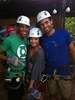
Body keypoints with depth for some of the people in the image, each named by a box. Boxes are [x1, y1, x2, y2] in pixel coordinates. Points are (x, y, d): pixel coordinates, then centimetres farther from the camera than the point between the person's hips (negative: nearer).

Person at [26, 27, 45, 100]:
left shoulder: (40, 52, -27)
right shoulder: (28, 47, -7)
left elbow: (36, 68, -25)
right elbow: (28, 62, 2)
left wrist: (31, 84, -19)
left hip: (38, 76, -6)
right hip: (30, 75, 6)